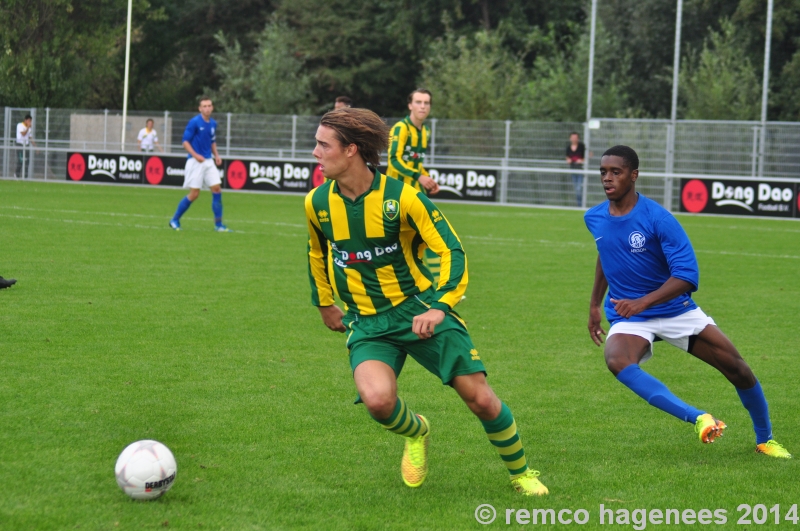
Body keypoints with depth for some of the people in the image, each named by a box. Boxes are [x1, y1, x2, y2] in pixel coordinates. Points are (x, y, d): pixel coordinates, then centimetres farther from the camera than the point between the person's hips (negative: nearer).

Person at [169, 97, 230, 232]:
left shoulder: (213, 124, 9)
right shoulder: (194, 122, -11)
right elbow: (185, 142, -11)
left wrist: (216, 155, 7)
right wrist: (195, 155, -23)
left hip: (208, 161, 6)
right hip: (195, 161, -6)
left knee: (217, 189, -3)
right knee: (194, 194, -7)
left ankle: (218, 224, 3)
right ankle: (175, 220, 10)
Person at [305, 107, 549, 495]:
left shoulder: (402, 196, -15)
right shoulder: (317, 203, -2)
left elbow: (452, 252, -12)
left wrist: (439, 306, -26)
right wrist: (324, 302, 27)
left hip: (419, 310, -2)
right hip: (366, 323, 2)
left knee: (480, 398, -7)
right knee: (377, 400, -27)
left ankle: (521, 474, 19)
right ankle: (416, 432, 10)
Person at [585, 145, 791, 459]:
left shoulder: (657, 218, -19)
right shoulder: (594, 219, -1)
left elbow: (687, 275, -24)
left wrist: (642, 303, -34)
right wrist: (595, 305, 22)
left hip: (676, 311, -2)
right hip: (629, 319, 2)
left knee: (737, 368, -2)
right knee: (616, 361, -33)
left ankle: (765, 439, 25)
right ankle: (697, 418, -40)